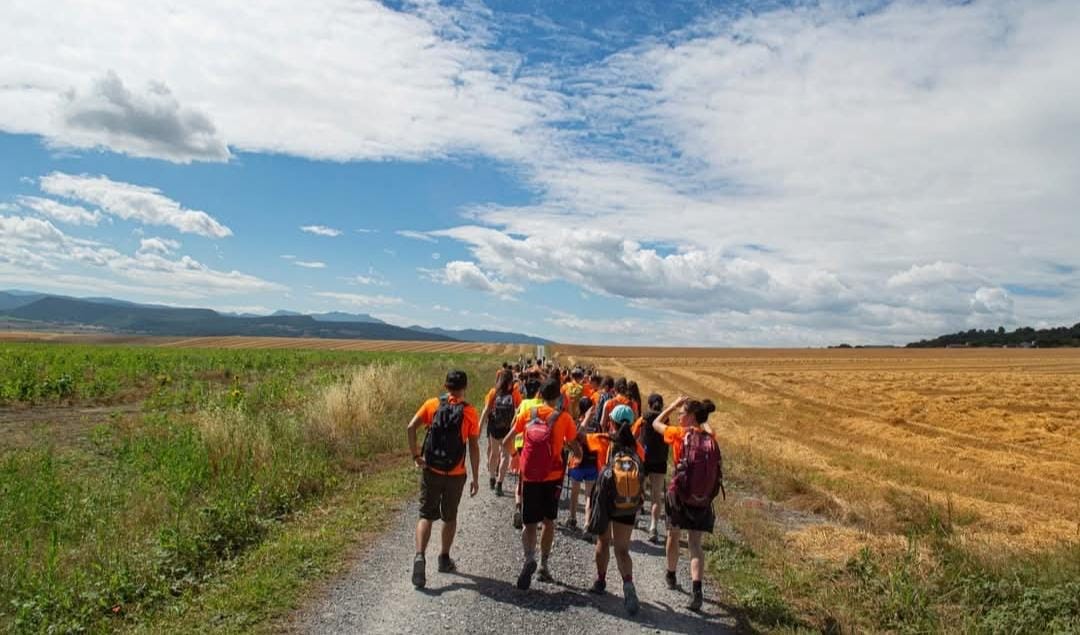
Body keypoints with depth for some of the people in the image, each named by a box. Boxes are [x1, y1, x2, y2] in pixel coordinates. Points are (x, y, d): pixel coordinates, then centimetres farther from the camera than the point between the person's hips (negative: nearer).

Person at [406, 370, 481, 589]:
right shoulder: (470, 412, -6)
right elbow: (474, 448, -6)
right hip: (455, 474, 0)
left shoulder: (432, 404, -2)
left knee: (426, 516, 6)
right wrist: (475, 478, 0)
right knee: (450, 517, 17)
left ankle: (420, 556, -13)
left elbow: (411, 428, -12)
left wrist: (416, 456, -3)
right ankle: (444, 559, 29)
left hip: (431, 471, 1)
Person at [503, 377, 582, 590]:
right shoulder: (563, 418, -4)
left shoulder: (528, 413, 1)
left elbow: (507, 442, 3)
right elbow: (577, 452, -1)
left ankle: (529, 558, -19)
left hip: (529, 476, 1)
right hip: (552, 476, 0)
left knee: (529, 522, 7)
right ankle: (544, 566, 18)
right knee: (549, 521, 17)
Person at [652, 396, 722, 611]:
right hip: (702, 500, 3)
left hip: (679, 496, -3)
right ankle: (697, 589, -11)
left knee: (673, 536, 20)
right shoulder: (710, 439, 0)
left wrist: (674, 405, 7)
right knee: (695, 544, 5)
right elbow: (705, 426, 25)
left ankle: (671, 577, 38)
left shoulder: (680, 434, -12)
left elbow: (656, 423, 4)